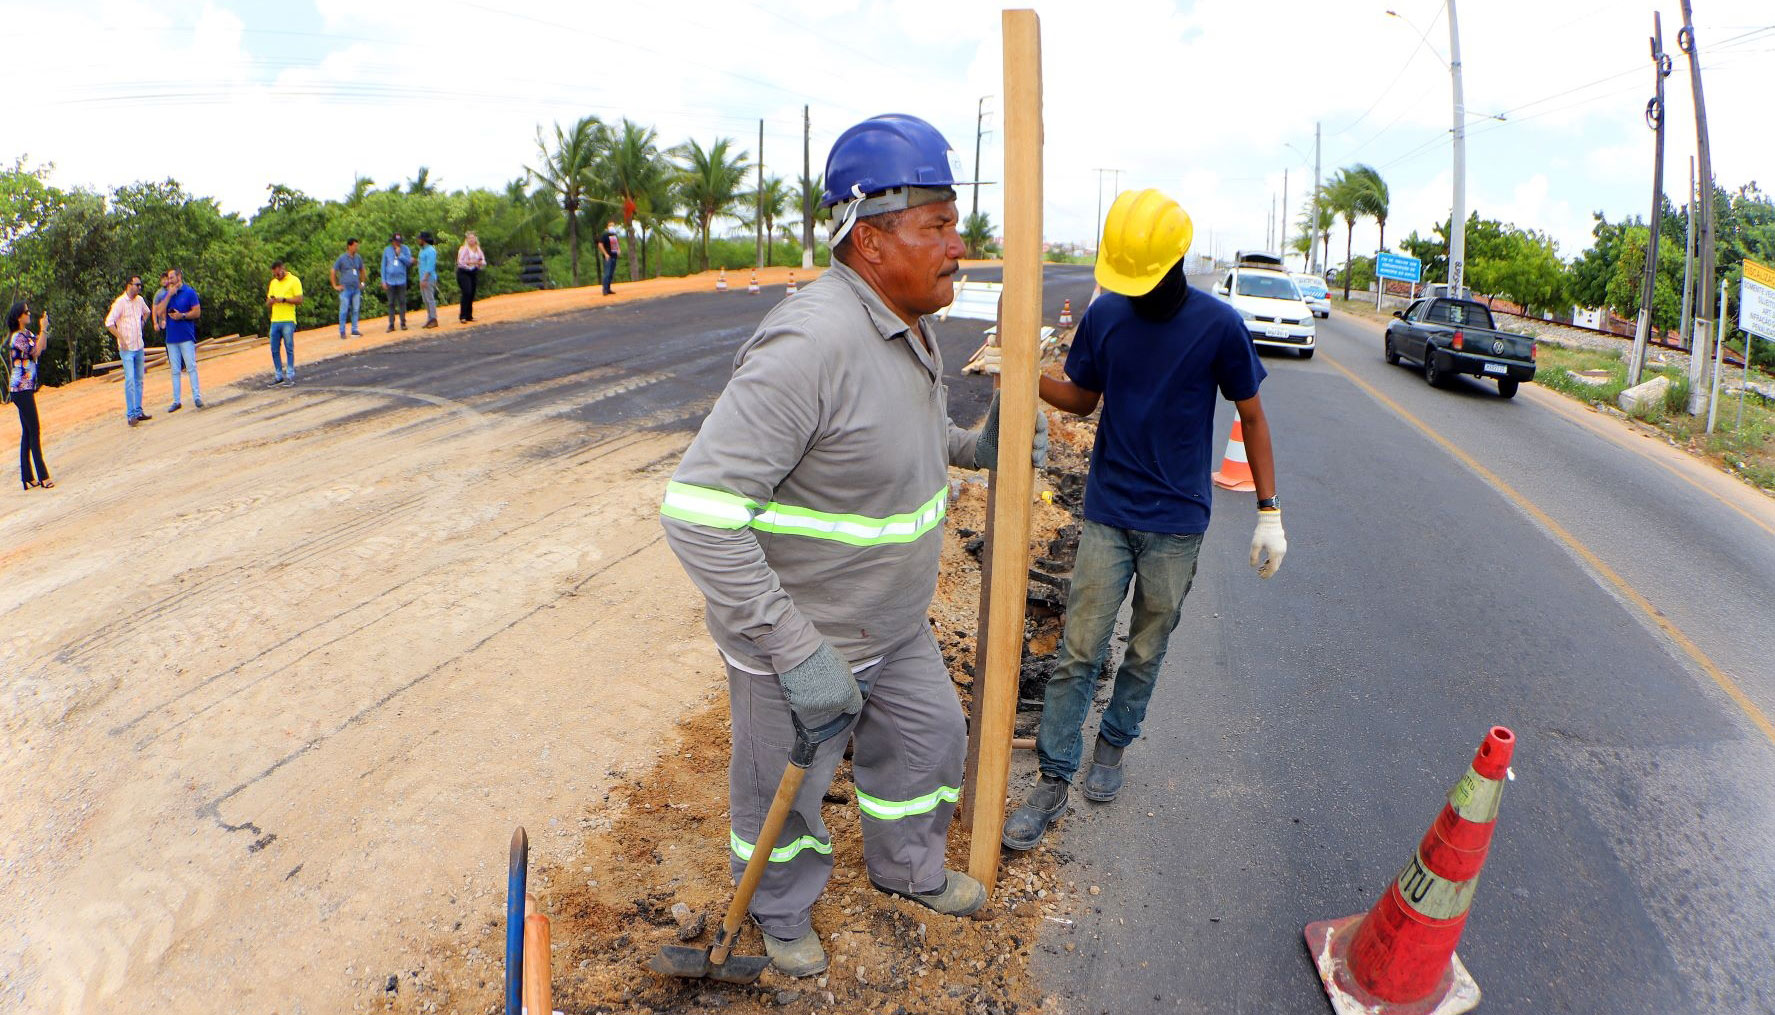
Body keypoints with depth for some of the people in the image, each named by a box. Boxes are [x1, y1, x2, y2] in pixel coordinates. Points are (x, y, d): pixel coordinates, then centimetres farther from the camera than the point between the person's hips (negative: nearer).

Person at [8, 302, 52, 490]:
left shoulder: (27, 333, 11)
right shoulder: (17, 337, -15)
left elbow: (43, 346, 13)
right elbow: (36, 352, -23)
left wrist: (44, 329, 1)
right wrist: (43, 329, -17)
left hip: (26, 389, 10)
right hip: (21, 389, -10)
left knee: (27, 432, 11)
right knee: (34, 431, -8)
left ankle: (27, 476, 15)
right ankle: (42, 476, -6)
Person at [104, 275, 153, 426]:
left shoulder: (140, 300, 8)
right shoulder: (120, 302, -12)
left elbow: (147, 312, 31)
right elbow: (109, 323, -16)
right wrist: (121, 339, -16)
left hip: (139, 347, 7)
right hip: (127, 349, -7)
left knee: (139, 380, 10)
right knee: (130, 380, -10)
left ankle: (138, 411, 17)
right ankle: (130, 415, -9)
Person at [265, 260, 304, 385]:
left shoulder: (294, 281, -1)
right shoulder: (273, 283, 17)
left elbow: (299, 300, -9)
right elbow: (268, 303, 18)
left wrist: (283, 299, -17)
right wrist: (270, 300, -4)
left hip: (288, 321, -6)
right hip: (275, 321, 6)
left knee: (289, 349, -3)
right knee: (275, 350, 6)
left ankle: (290, 376, 3)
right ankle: (278, 376, 14)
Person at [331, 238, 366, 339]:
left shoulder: (358, 257, 8)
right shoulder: (341, 258, -6)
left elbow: (362, 270, 25)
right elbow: (333, 272, -2)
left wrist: (362, 283, 19)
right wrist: (335, 286, -4)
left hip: (356, 289, 5)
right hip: (345, 289, -5)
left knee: (355, 310, 7)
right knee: (344, 310, -3)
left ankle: (354, 330, 16)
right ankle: (342, 332, 2)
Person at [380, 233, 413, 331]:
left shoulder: (405, 249, 3)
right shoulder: (386, 250, 5)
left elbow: (409, 263, -5)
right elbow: (383, 266, 7)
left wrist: (399, 254, -13)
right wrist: (383, 281, 2)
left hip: (401, 280, -1)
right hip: (390, 281, 1)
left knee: (402, 302, 1)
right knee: (391, 303, 4)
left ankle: (403, 323, 8)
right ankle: (391, 324, 6)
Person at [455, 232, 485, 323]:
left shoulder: (478, 249, 11)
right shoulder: (463, 249, -6)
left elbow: (484, 262, 11)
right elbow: (459, 261, -14)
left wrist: (479, 262, -10)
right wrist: (470, 262, -20)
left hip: (474, 273, 6)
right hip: (463, 273, -6)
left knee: (472, 294, 4)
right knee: (467, 293, -17)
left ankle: (469, 316, 12)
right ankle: (462, 316, -15)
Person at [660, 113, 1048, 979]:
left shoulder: (908, 325, 0)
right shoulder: (810, 343, -32)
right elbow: (698, 511, -35)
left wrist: (973, 447, 2)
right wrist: (794, 653, -32)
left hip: (893, 624, 8)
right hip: (796, 633, -8)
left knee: (928, 739, 26)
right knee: (783, 792, 17)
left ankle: (907, 868, 55)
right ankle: (781, 911, 48)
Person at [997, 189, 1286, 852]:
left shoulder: (1219, 326, -9)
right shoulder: (1105, 314, -2)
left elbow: (1251, 416, 1)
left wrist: (1269, 512, -1)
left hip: (1177, 524, -1)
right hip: (1108, 514, 1)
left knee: (1146, 651, 11)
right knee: (1079, 652, -1)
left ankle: (1113, 746, 34)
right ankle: (1054, 782, 7)